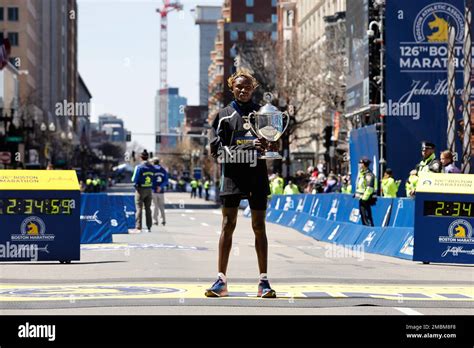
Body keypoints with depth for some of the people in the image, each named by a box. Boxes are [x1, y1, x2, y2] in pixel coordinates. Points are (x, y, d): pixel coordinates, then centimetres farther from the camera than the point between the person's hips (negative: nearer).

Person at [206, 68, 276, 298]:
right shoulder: (224, 115, 8)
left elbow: (275, 144, 8)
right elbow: (216, 148, -2)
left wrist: (268, 146, -17)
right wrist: (247, 148, -14)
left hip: (257, 176, 1)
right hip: (232, 175, -1)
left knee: (259, 227, 3)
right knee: (228, 225, -3)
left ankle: (263, 281, 5)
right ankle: (221, 280, -1)